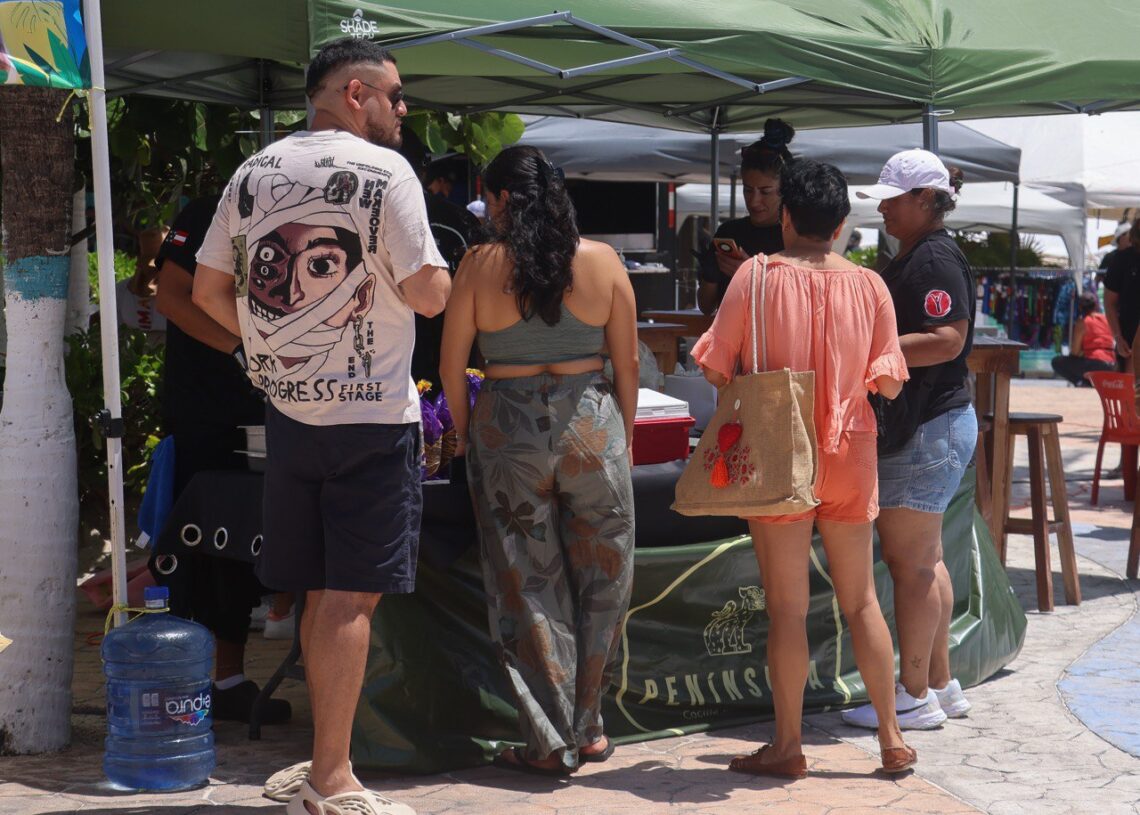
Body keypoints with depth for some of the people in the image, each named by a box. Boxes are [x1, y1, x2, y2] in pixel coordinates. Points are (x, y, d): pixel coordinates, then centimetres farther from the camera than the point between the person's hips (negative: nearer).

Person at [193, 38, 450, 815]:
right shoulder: (383, 171, -9)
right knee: (351, 597, -3)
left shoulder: (254, 175, 9)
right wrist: (436, 272, 7)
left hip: (288, 410, 6)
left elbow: (209, 290, 11)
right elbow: (429, 293, -13)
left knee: (324, 596, 13)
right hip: (371, 414, -6)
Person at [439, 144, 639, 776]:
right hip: (592, 418, 1)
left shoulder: (479, 266, -3)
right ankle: (587, 728, 23)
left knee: (528, 585, 7)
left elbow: (451, 367, 0)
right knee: (601, 580, 14)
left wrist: (466, 434, 14)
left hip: (507, 425, -1)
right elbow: (627, 364, 5)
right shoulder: (602, 261, 2)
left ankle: (551, 742, 10)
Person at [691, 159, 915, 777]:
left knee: (787, 606, 4)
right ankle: (892, 738, 19)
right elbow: (888, 383, -1)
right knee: (860, 600, 14)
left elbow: (717, 370, -10)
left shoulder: (757, 275, -11)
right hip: (849, 455, 3)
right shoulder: (868, 285, -3)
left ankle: (788, 746, 12)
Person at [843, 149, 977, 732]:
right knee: (924, 560, 15)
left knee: (910, 562, -6)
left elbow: (947, 339, -24)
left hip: (928, 428, -11)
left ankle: (915, 696, -1)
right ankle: (940, 684, 22)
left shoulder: (935, 259, -15)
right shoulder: (910, 258, 17)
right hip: (925, 425, 11)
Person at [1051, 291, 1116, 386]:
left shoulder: (1082, 323, -3)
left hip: (1094, 364, -7)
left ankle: (1083, 382, -10)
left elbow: (1075, 352, -3)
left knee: (1057, 362, 5)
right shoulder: (1107, 320, 14)